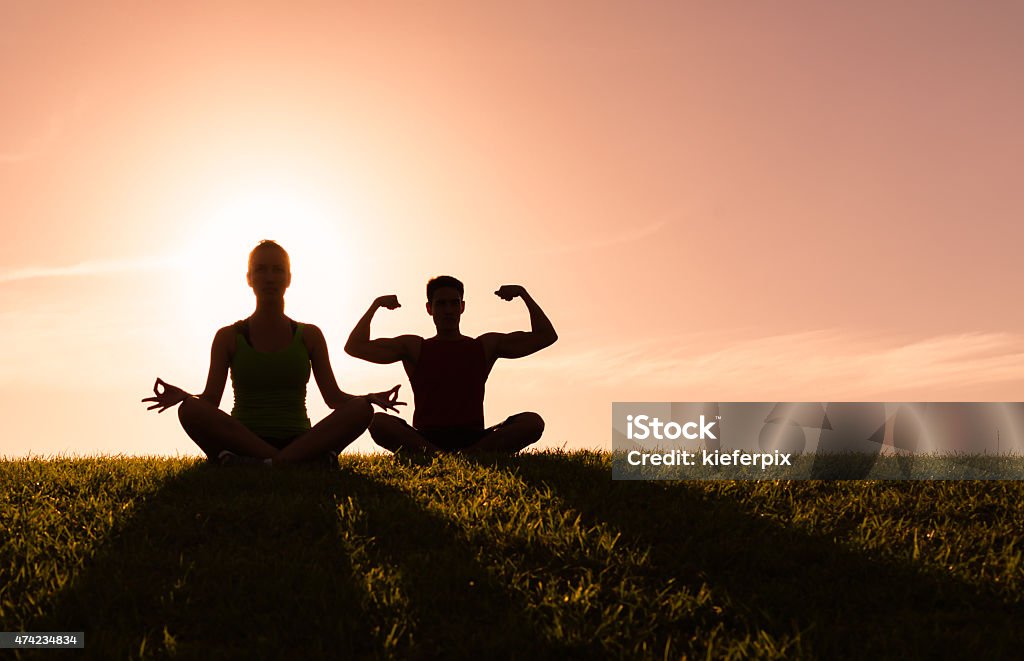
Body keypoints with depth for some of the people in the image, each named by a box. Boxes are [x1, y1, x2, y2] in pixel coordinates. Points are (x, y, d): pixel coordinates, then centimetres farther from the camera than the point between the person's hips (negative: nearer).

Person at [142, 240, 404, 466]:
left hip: (299, 441, 1)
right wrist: (182, 395, -20)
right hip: (243, 441, -1)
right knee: (190, 410, -30)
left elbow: (333, 397, 7)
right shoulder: (228, 337, 11)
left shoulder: (309, 336, 14)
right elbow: (210, 400, 2)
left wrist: (368, 398, -13)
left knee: (361, 410, -26)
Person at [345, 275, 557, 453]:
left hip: (473, 440, 1)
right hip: (424, 439, -1)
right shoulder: (414, 348, 15)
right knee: (378, 422, -30)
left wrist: (523, 294, 9)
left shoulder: (485, 346, 18)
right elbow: (354, 347, 10)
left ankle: (468, 455, -40)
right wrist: (376, 305, 4)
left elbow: (546, 336, 17)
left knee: (533, 422, -25)